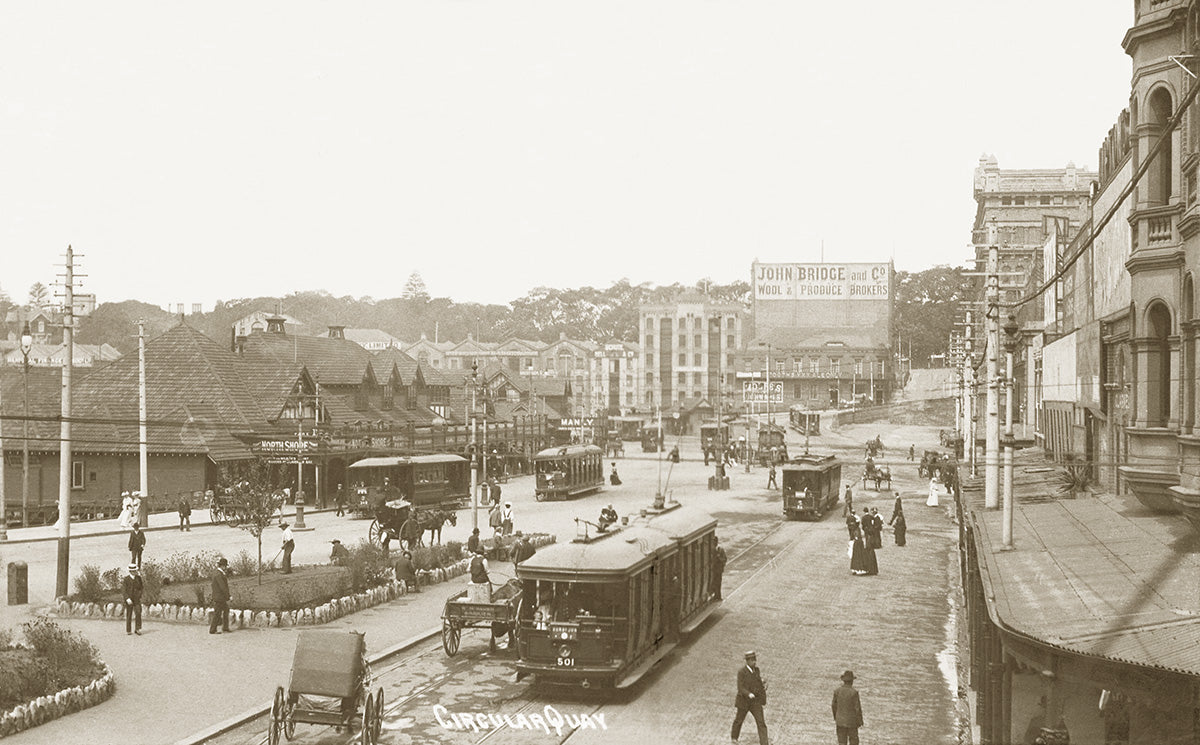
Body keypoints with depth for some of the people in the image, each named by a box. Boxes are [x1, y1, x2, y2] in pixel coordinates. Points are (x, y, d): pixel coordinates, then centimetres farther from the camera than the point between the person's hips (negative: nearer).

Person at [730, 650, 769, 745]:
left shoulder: (757, 670, 0)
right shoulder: (741, 672, -17)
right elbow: (740, 688, -22)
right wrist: (749, 694, -38)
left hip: (756, 701, 3)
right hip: (744, 701, -3)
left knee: (761, 722, -7)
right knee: (739, 720, 16)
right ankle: (733, 736, 43)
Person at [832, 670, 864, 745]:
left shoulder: (837, 691, -5)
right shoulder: (854, 692, -17)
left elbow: (834, 706, 5)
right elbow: (857, 708, -13)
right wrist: (860, 721, 0)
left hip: (840, 721, 3)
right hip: (851, 721, -3)